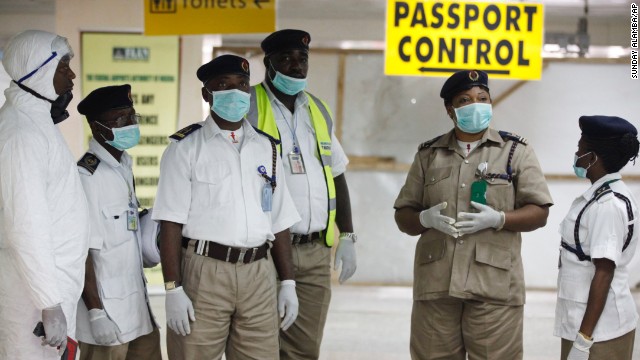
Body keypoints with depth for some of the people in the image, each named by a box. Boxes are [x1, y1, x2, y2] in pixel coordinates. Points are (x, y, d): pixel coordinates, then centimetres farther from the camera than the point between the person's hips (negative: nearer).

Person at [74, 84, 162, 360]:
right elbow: (82, 250, -19)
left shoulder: (124, 167, 9)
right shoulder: (87, 176, -17)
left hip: (136, 306, 8)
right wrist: (96, 313, -19)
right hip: (107, 312, -8)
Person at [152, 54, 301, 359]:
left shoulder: (266, 148, 14)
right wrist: (173, 289, -12)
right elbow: (171, 223, -6)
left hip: (258, 274, 4)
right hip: (204, 272, -4)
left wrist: (287, 283, 10)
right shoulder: (186, 148, 0)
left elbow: (279, 223, 15)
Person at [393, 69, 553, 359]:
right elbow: (403, 215, 15)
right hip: (435, 281, 3)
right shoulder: (428, 155, 14)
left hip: (494, 283, -2)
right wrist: (426, 219, -8)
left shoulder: (515, 151, 7)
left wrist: (497, 219, -15)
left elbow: (539, 212, 3)